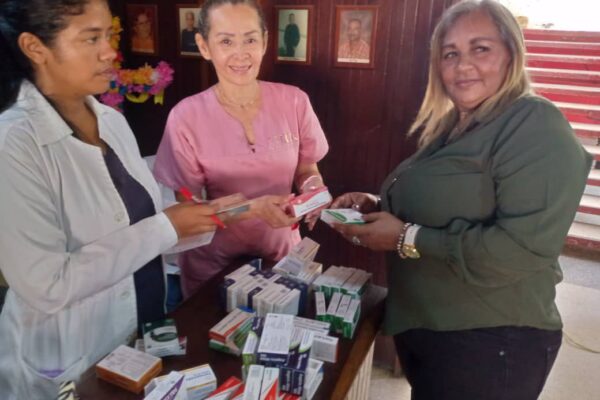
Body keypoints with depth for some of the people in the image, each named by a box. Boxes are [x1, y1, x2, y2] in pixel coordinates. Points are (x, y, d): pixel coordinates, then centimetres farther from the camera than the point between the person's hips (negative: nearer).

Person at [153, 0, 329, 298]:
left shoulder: (294, 101, -9)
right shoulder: (186, 117, -16)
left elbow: (307, 171, 3)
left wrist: (313, 189, -20)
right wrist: (252, 208, -26)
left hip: (282, 254, 2)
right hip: (214, 267, -2)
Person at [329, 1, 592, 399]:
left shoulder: (536, 128, -18)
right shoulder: (447, 125, 8)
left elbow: (524, 247, -28)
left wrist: (407, 238, -25)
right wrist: (377, 207, -1)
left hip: (490, 343, -8)